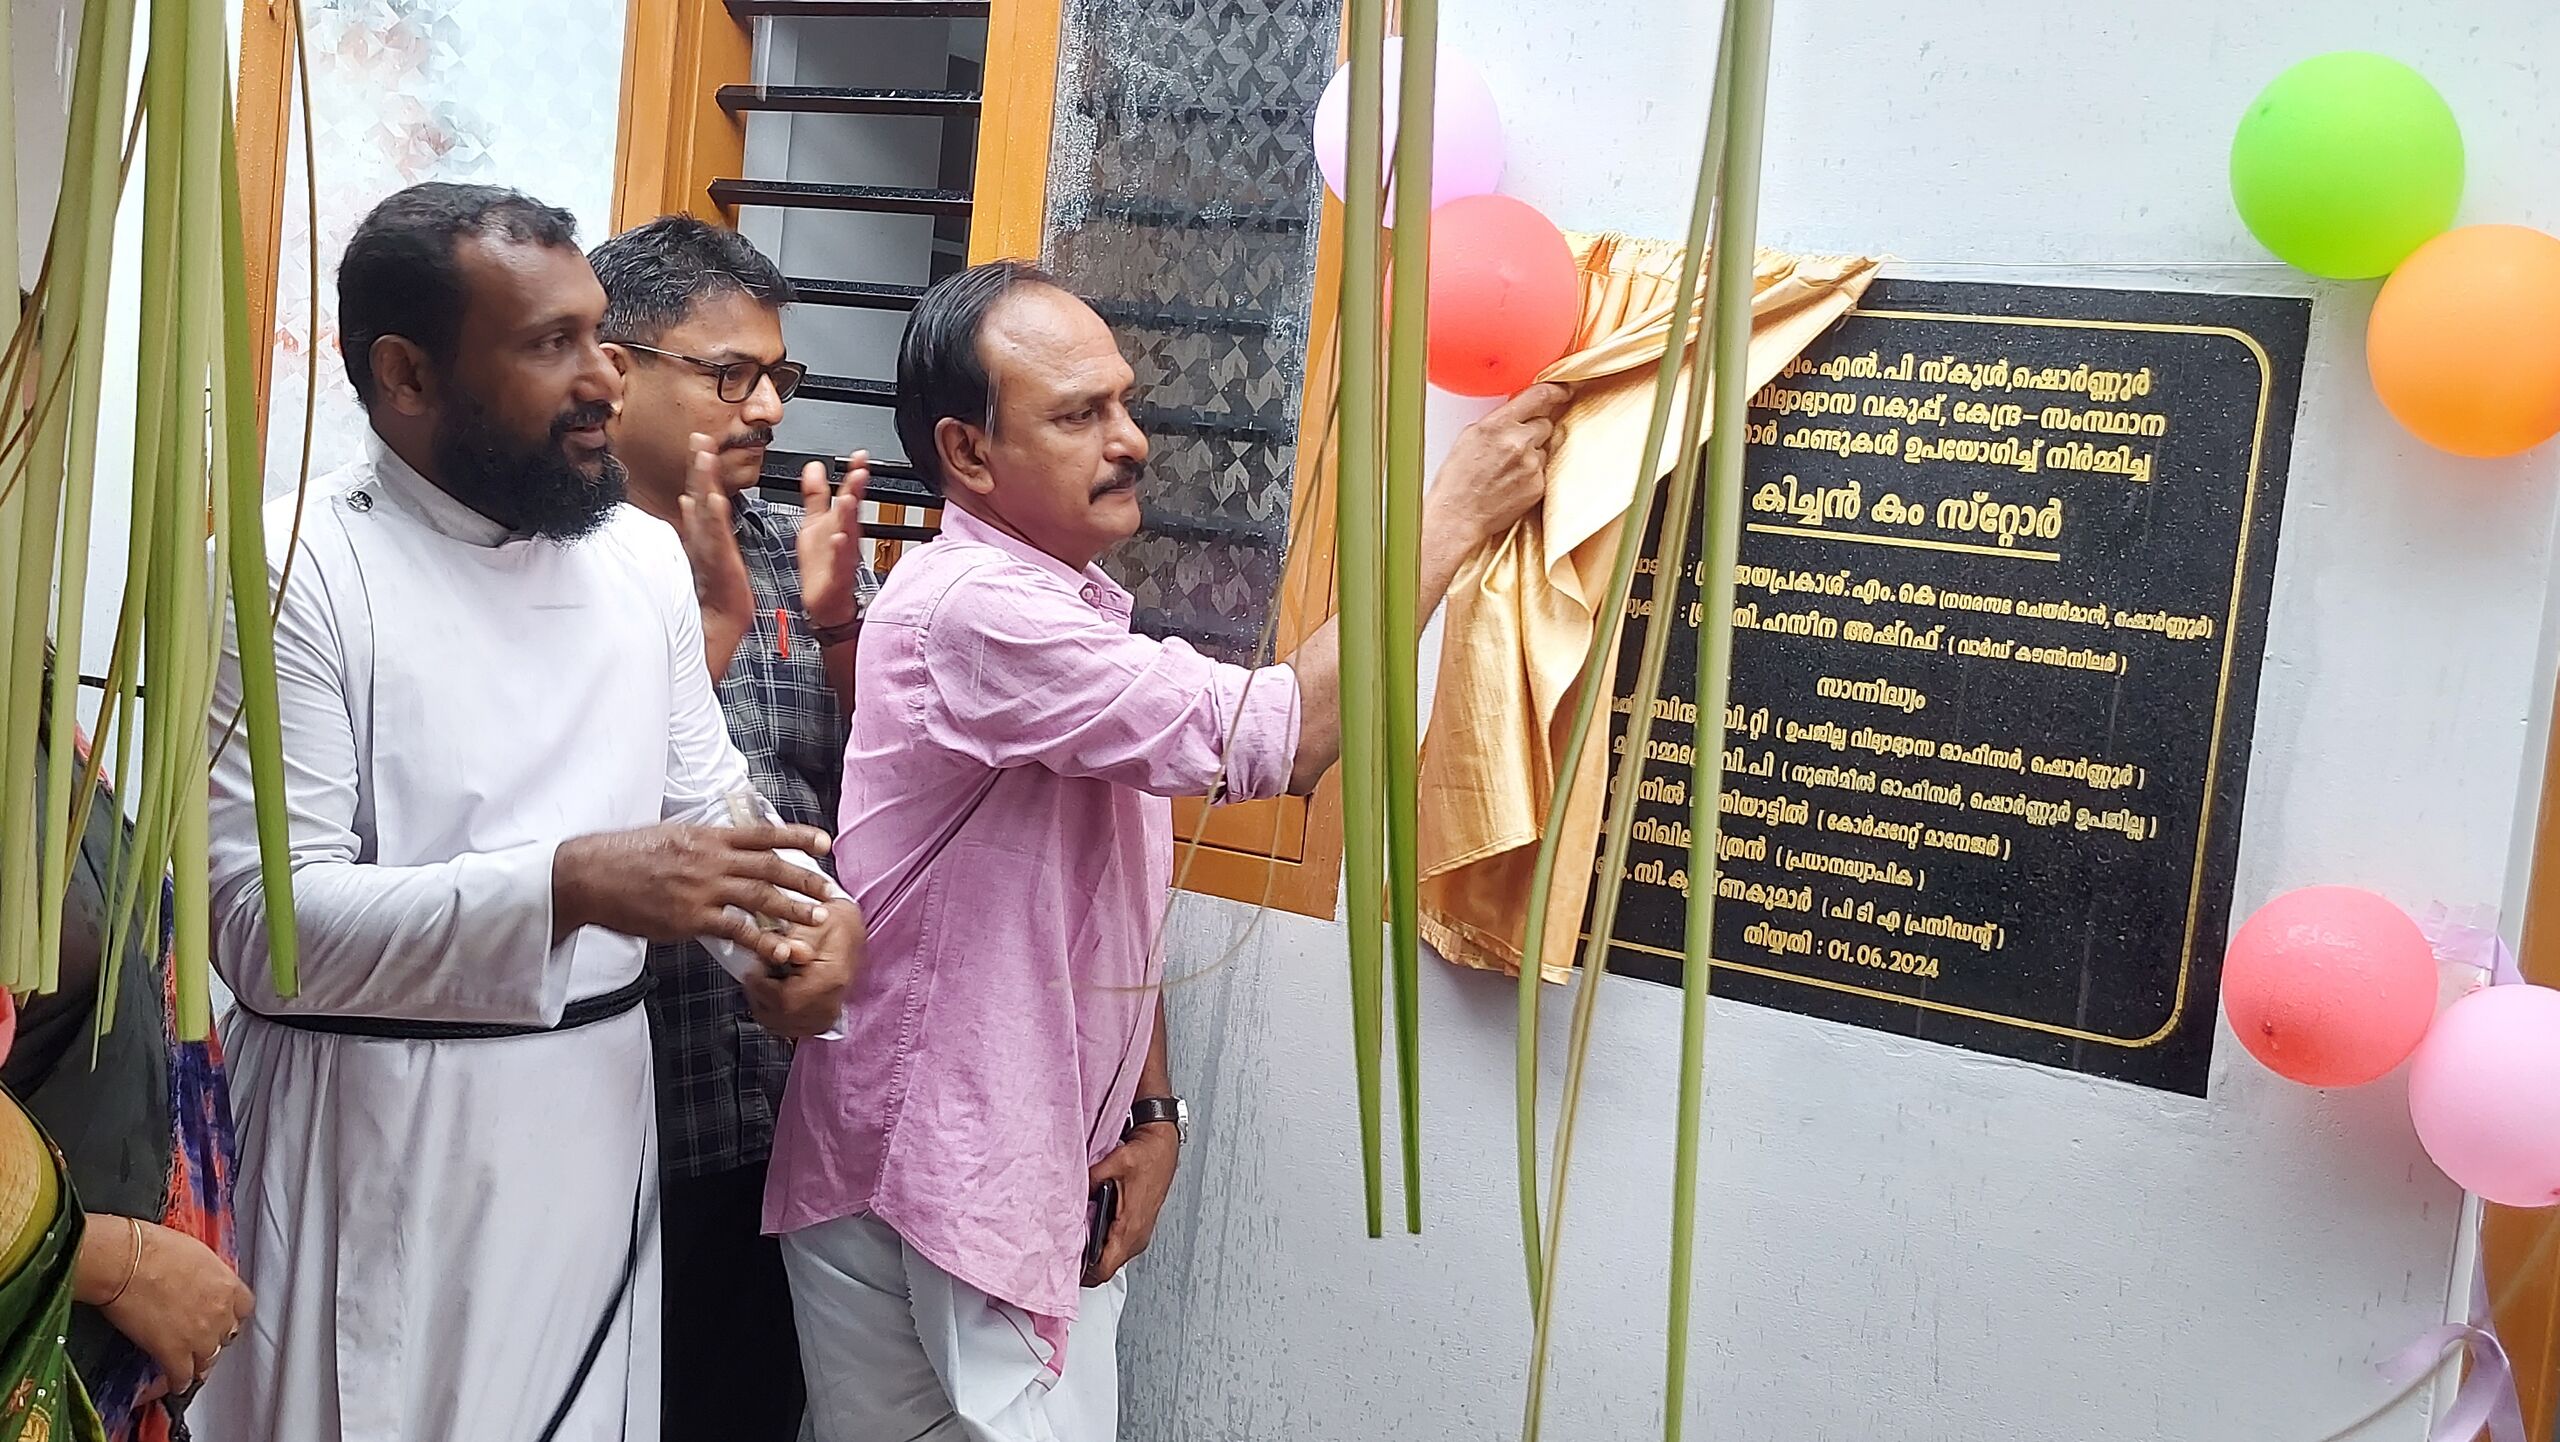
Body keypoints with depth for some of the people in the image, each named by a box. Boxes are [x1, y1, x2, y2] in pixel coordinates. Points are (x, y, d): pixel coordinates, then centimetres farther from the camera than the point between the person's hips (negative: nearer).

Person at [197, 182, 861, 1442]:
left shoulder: (645, 556, 6)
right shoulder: (291, 572, -12)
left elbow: (709, 799, 12)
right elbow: (264, 920, -18)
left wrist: (799, 924, -9)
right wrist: (573, 883, -28)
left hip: (599, 1126, 5)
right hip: (380, 1154, -5)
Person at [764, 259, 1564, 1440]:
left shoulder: (1079, 610, 9)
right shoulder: (970, 609, -22)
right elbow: (1278, 736, -27)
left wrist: (1150, 1113, 4)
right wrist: (1453, 516, -20)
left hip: (1048, 1176, 8)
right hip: (919, 1189, -8)